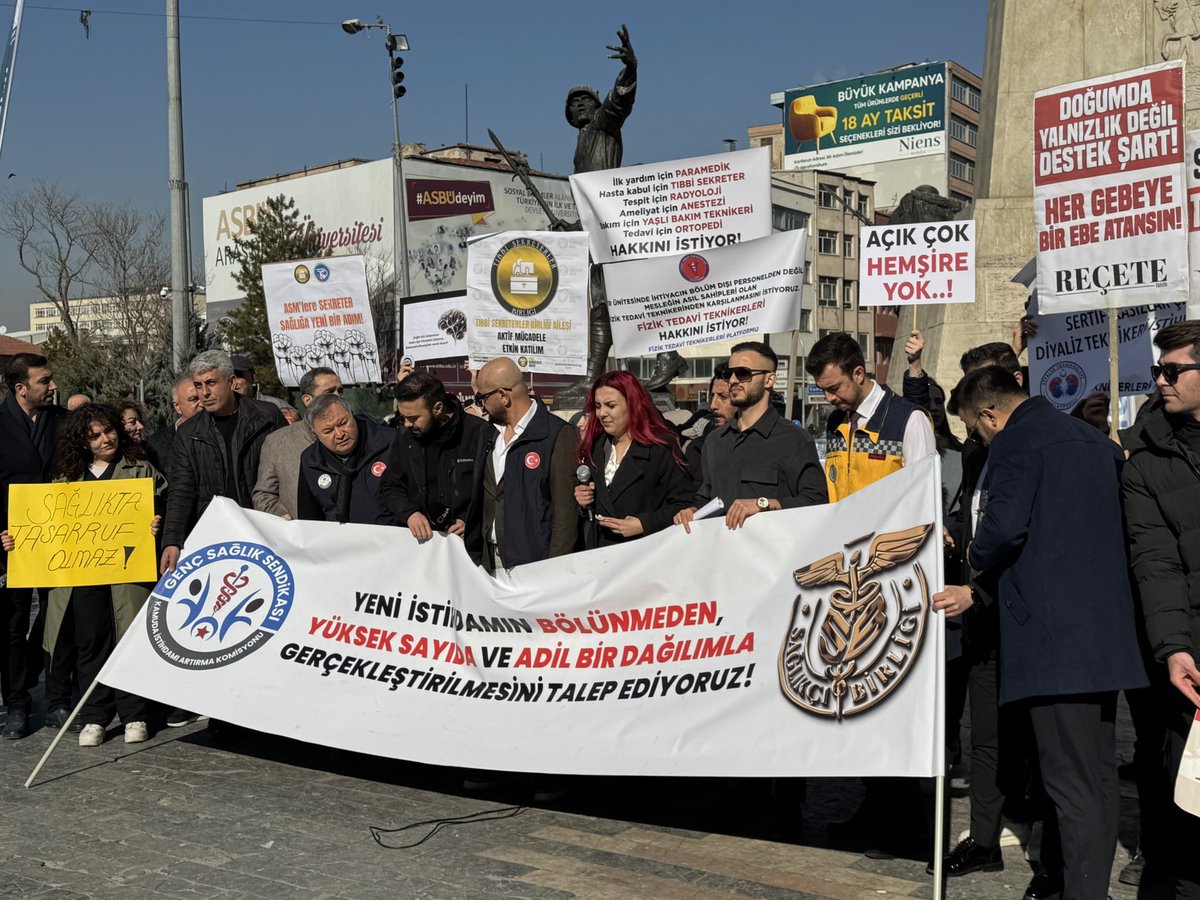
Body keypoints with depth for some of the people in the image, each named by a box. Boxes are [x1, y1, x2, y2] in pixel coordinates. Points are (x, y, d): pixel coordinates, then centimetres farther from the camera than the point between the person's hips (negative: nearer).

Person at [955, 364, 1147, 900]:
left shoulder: (1014, 441, -6)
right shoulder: (1092, 439, 19)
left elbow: (1005, 526, -19)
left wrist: (975, 559, 3)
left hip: (1053, 632, -9)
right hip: (1107, 631, 9)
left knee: (1070, 781, -8)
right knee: (1099, 773, 13)